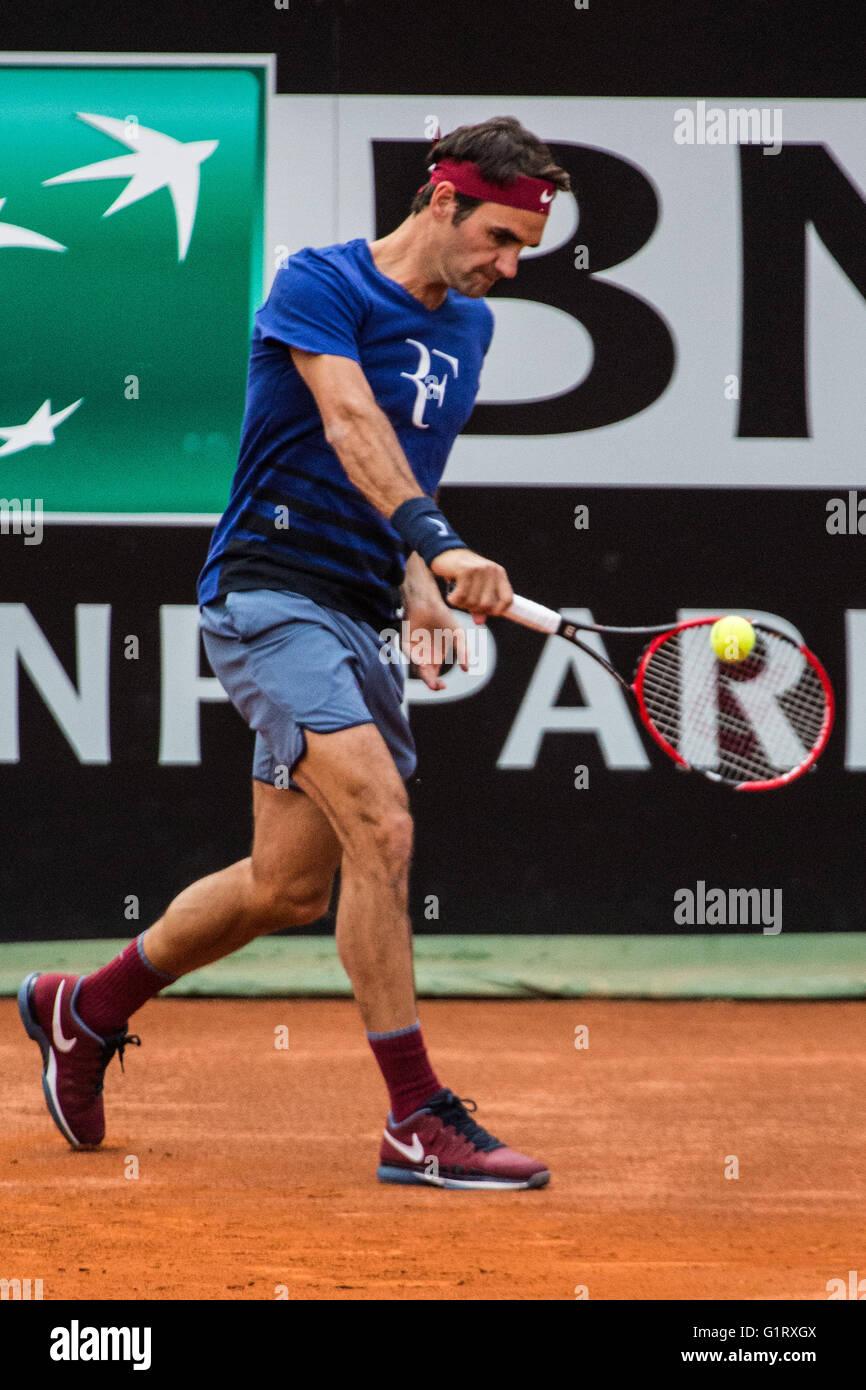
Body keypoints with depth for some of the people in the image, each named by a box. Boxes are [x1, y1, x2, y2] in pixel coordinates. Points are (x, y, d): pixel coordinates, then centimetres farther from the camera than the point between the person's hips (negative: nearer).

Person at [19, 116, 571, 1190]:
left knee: (289, 887, 11)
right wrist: (437, 542, -42)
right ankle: (417, 1120, -21)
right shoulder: (321, 284, -10)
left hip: (356, 617, 9)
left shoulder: (468, 328, 14)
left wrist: (419, 586, 7)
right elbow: (350, 425, -27)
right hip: (272, 590, -9)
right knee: (382, 830, -23)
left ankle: (86, 1008, 34)